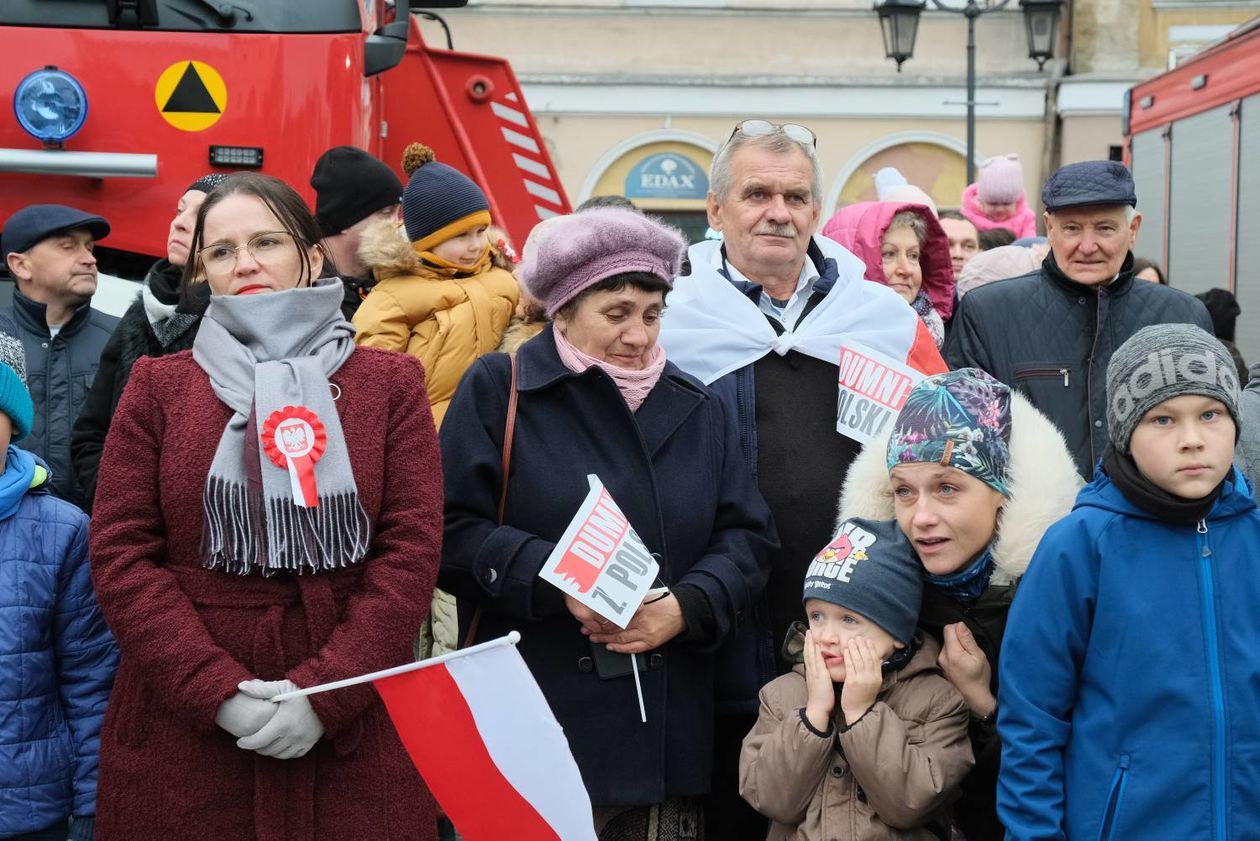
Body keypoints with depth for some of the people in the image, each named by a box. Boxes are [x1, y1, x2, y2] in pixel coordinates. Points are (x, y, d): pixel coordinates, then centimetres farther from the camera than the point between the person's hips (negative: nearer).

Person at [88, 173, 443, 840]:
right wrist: (218, 691, -13)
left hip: (352, 723, 0)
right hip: (181, 724, 1)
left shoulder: (389, 383, 4)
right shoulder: (158, 386, 5)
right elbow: (120, 554, -2)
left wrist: (325, 689, -14)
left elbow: (412, 548, -4)